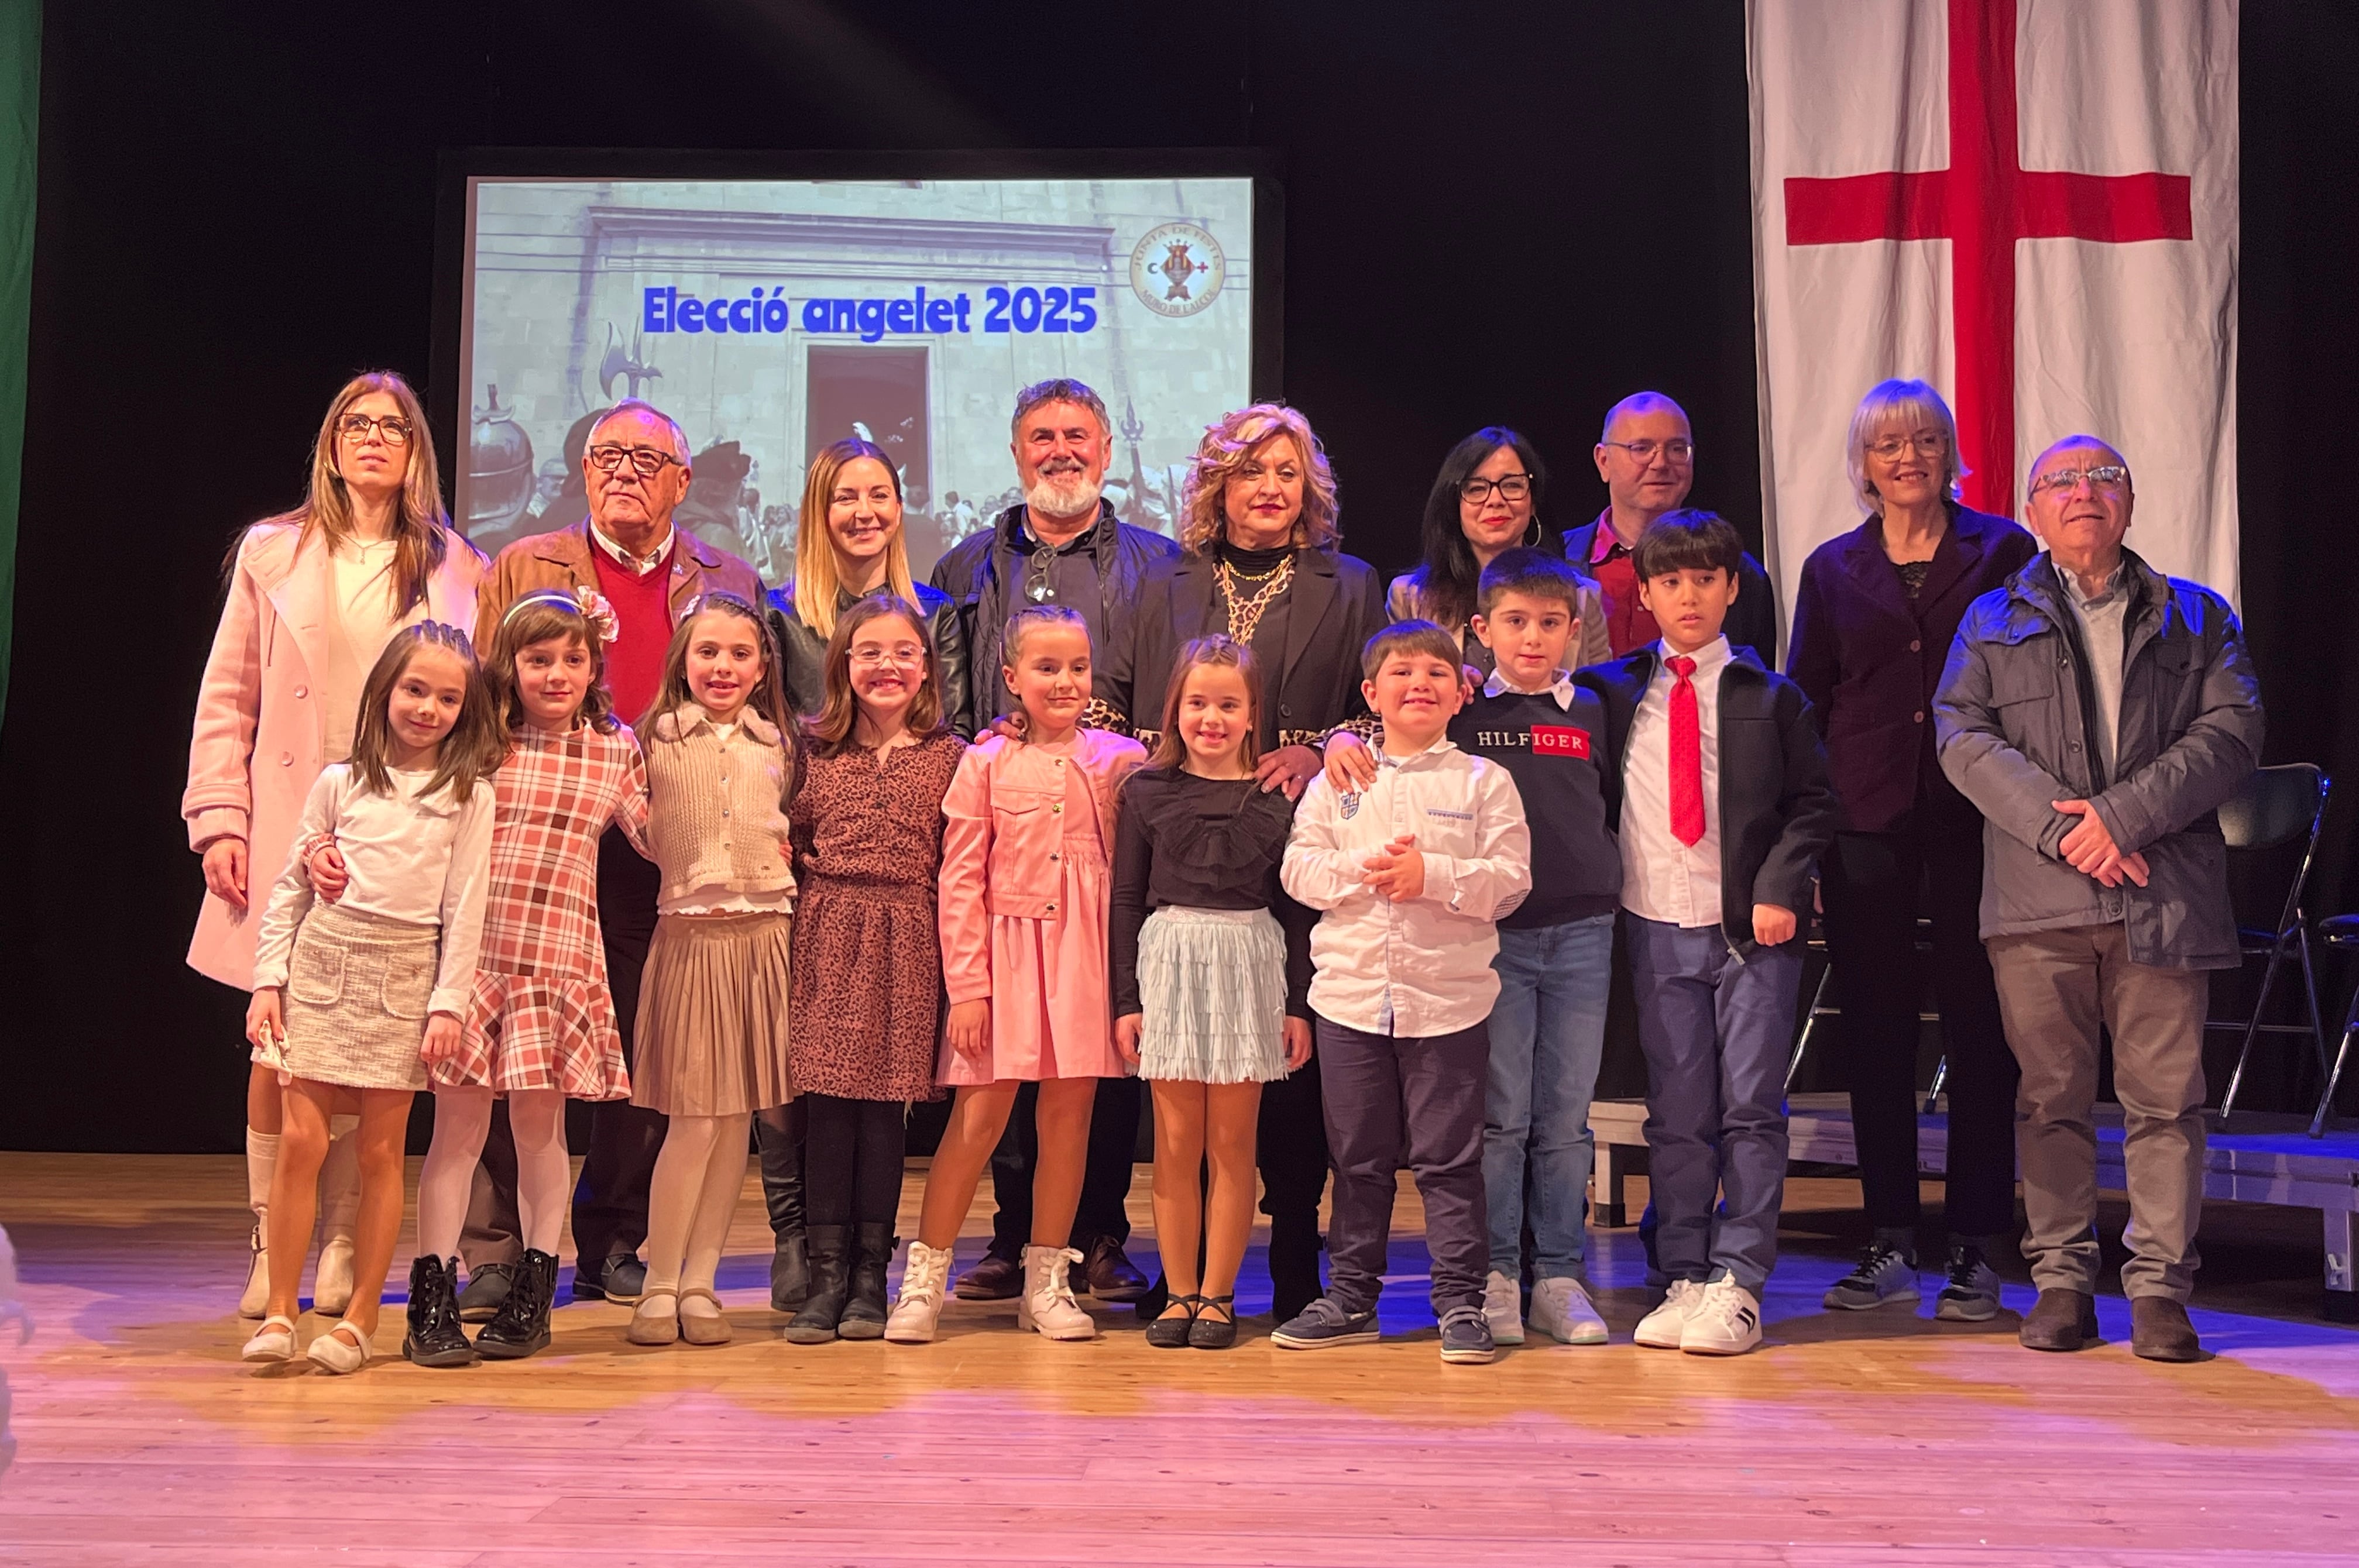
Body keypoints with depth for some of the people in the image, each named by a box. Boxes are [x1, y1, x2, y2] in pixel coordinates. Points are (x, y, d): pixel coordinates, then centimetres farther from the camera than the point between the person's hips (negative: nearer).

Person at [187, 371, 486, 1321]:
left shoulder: (455, 570, 8)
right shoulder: (272, 554, 9)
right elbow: (227, 699, 8)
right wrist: (219, 821, -1)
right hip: (288, 826, 0)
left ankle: (343, 1244, 10)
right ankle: (269, 1245, 9)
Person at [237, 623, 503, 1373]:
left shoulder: (470, 795, 2)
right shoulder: (340, 782, 6)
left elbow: (465, 908, -1)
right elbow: (291, 886, 8)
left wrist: (449, 1002, -7)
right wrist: (267, 980, 1)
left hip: (403, 979, -1)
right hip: (322, 962, 1)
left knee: (382, 1150, 3)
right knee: (302, 1141, -3)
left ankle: (359, 1318, 12)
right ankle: (279, 1312, 6)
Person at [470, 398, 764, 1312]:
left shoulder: (730, 585, 12)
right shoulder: (524, 569, 10)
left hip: (664, 865, 1)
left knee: (644, 1064, 5)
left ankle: (613, 1245, 19)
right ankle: (497, 1254, 7)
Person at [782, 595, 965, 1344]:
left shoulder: (949, 756, 4)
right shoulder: (814, 748, 7)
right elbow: (789, 844, 12)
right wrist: (810, 901, -2)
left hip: (906, 944, -1)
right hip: (827, 939, 1)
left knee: (887, 1103, 2)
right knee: (826, 1099, -1)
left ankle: (870, 1275, 12)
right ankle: (827, 1274, 6)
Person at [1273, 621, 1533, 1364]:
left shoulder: (1483, 781, 1)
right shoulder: (1337, 781, 8)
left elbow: (1509, 880, -5)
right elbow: (1299, 868, 2)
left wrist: (1431, 874, -16)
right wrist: (1363, 869, -13)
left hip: (1449, 1001, -2)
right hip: (1351, 993, 2)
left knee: (1448, 1158, 2)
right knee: (1358, 1157, 11)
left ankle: (1460, 1301, 11)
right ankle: (1351, 1297, 22)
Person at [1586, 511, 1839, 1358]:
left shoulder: (1769, 698, 3)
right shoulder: (1612, 693, 8)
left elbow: (1814, 802, 3)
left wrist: (1779, 889, -7)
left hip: (1753, 930, -2)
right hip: (1655, 930, 2)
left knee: (1749, 1110, -1)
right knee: (1675, 1115, 6)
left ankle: (1738, 1283, 5)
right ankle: (1683, 1279, 13)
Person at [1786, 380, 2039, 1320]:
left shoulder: (2002, 552, 5)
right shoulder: (1834, 570, 12)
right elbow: (1805, 703, 12)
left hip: (1975, 817, -2)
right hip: (1866, 821, 2)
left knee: (1978, 1029, 0)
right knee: (1875, 1030, 5)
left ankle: (1974, 1252, 8)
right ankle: (1889, 1246, 15)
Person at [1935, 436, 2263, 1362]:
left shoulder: (2198, 618, 16)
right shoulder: (1993, 621, 15)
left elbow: (2231, 732, 2)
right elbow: (1964, 737, 2)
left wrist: (2123, 817, -11)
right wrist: (2060, 828, -11)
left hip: (2165, 895, 0)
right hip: (2038, 900, 0)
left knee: (2166, 1097, -2)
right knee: (2052, 1096, 3)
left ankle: (2158, 1286, 6)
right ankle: (2061, 1279, 12)